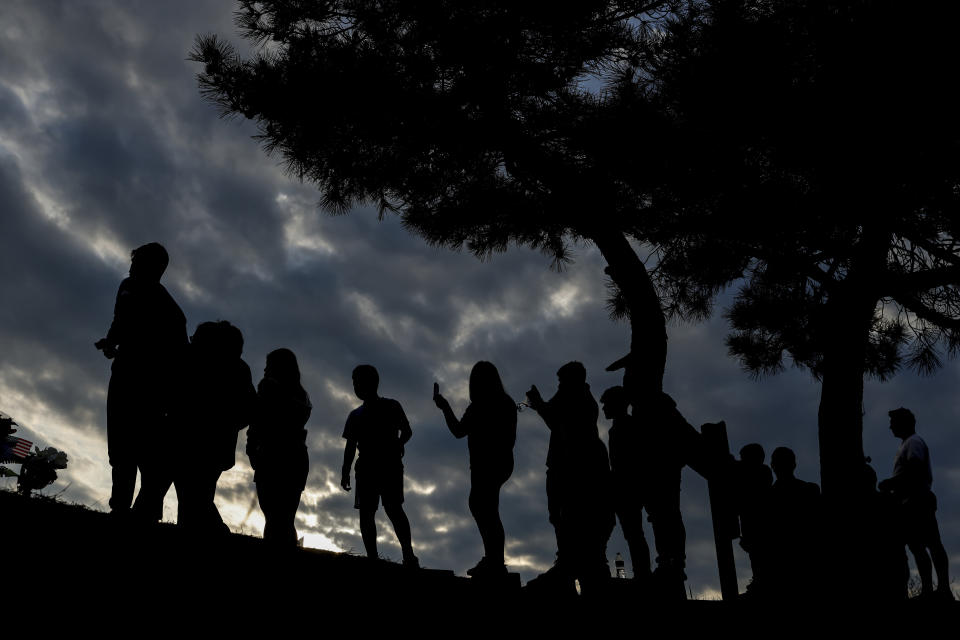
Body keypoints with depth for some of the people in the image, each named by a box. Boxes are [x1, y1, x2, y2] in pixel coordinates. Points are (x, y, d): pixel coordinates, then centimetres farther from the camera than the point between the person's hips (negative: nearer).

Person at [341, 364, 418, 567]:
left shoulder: (391, 406, 8)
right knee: (365, 512, -3)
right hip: (366, 467, 5)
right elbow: (351, 447, 16)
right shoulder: (356, 415, 19)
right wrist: (345, 472, 7)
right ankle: (372, 558, -2)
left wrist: (396, 444, -12)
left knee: (393, 508, -18)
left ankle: (409, 555, -24)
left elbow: (407, 432, 5)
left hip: (390, 464, -5)